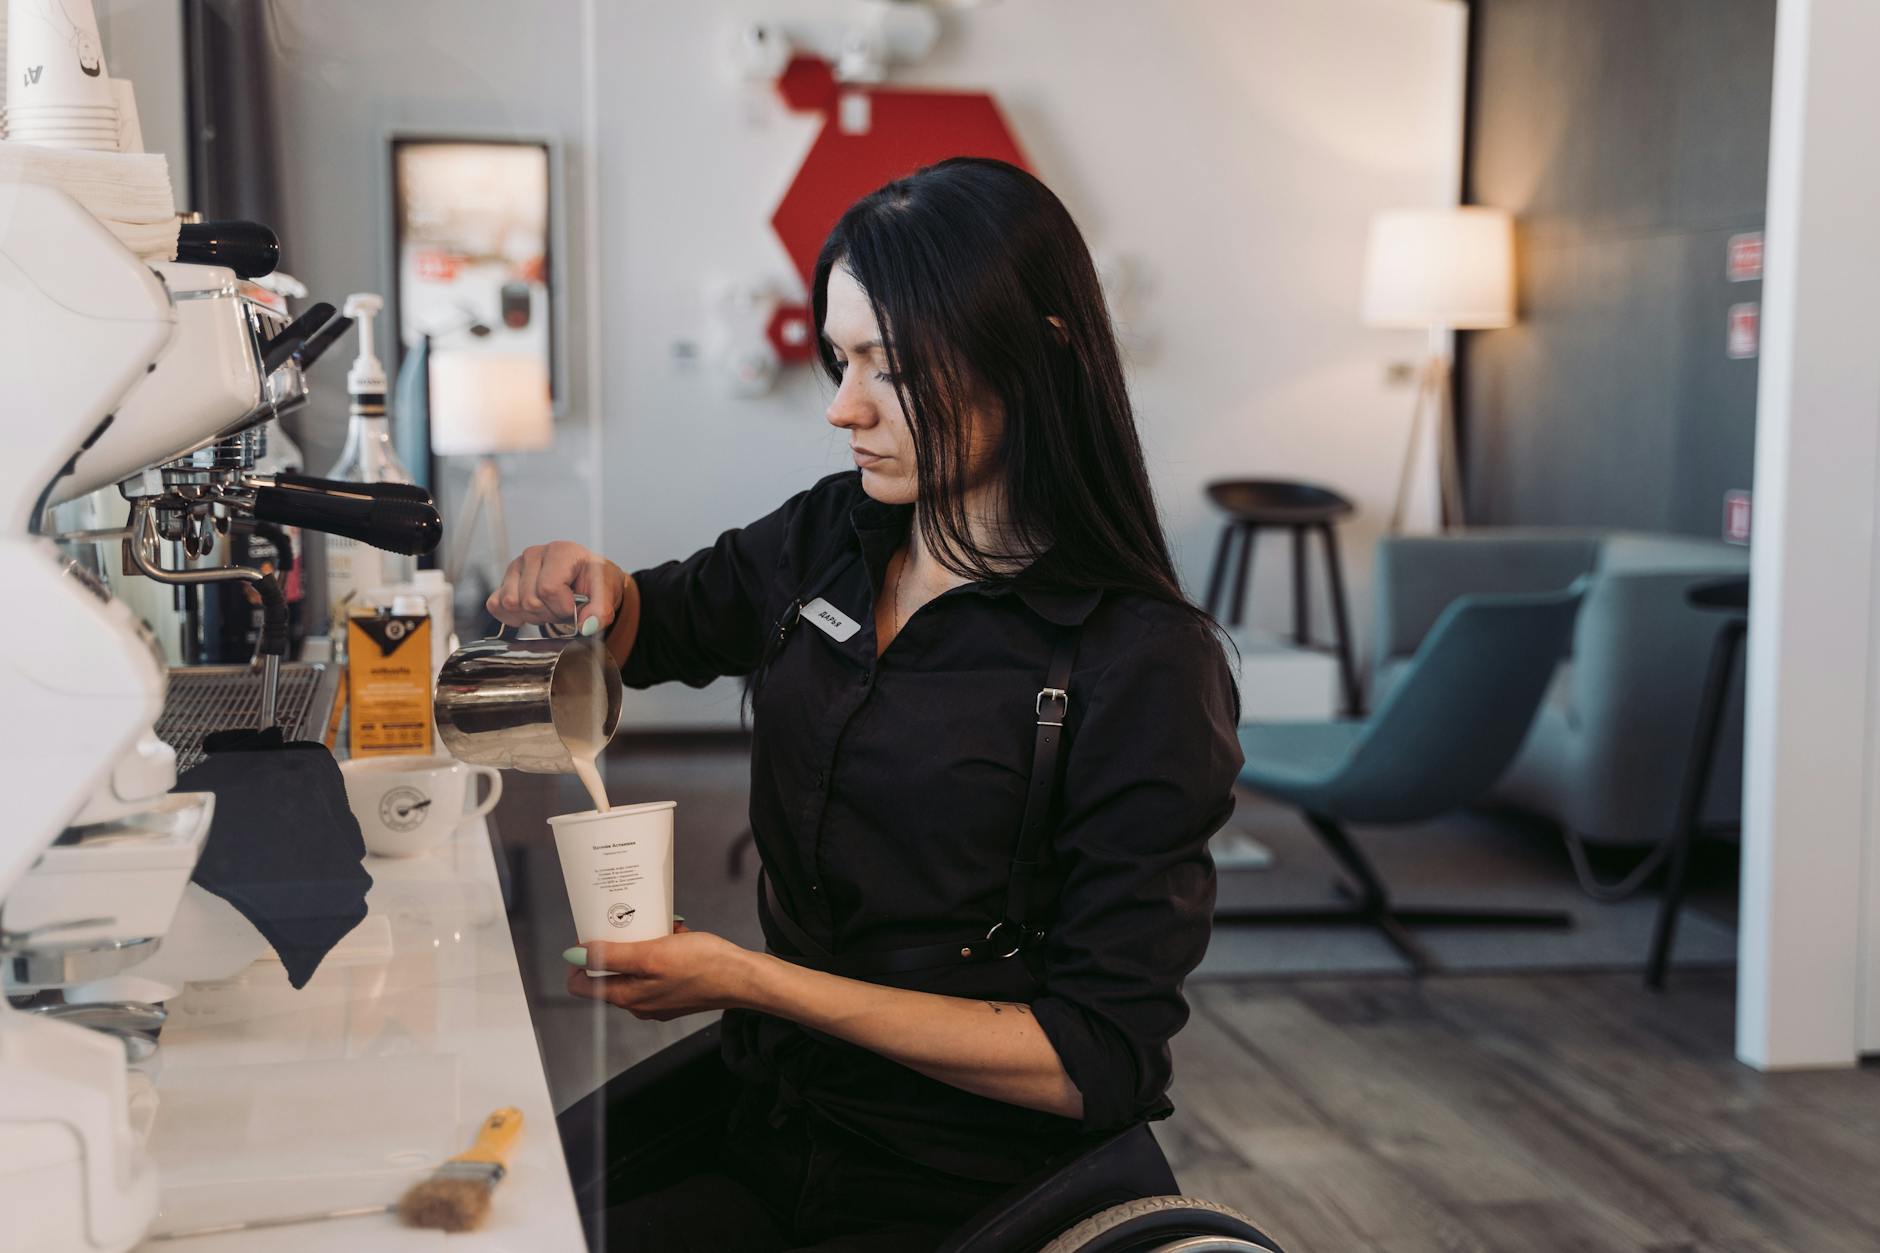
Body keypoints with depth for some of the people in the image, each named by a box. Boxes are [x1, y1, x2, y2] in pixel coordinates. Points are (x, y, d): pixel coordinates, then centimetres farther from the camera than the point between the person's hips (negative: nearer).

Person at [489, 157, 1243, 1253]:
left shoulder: (1146, 665, -16)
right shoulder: (833, 537, 2)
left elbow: (1101, 1062, -17)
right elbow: (666, 622, 23)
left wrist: (757, 983, -21)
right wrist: (594, 586, -2)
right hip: (761, 1116, 6)